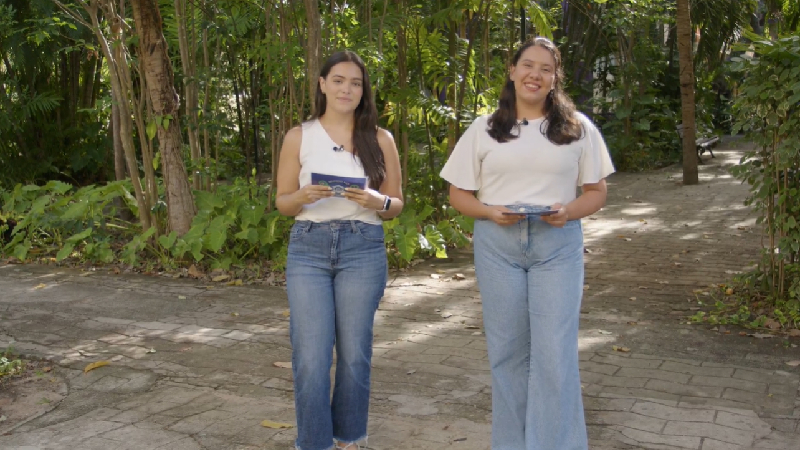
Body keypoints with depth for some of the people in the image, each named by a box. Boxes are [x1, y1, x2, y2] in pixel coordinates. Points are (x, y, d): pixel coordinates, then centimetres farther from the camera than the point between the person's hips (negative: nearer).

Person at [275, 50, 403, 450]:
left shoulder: (380, 139, 6)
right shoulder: (298, 137, 6)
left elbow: (397, 204, 10)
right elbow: (282, 203, 7)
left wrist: (378, 202, -13)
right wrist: (305, 196, -15)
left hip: (363, 249, 1)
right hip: (308, 248, 0)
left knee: (354, 353, 7)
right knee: (310, 356, -4)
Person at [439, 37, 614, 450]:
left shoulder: (577, 127, 5)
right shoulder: (483, 129, 6)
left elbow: (596, 192, 8)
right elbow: (457, 193, 8)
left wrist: (569, 211, -13)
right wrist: (490, 212, -12)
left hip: (557, 245, -1)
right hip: (497, 245, 1)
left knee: (555, 353, -5)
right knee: (507, 351, 9)